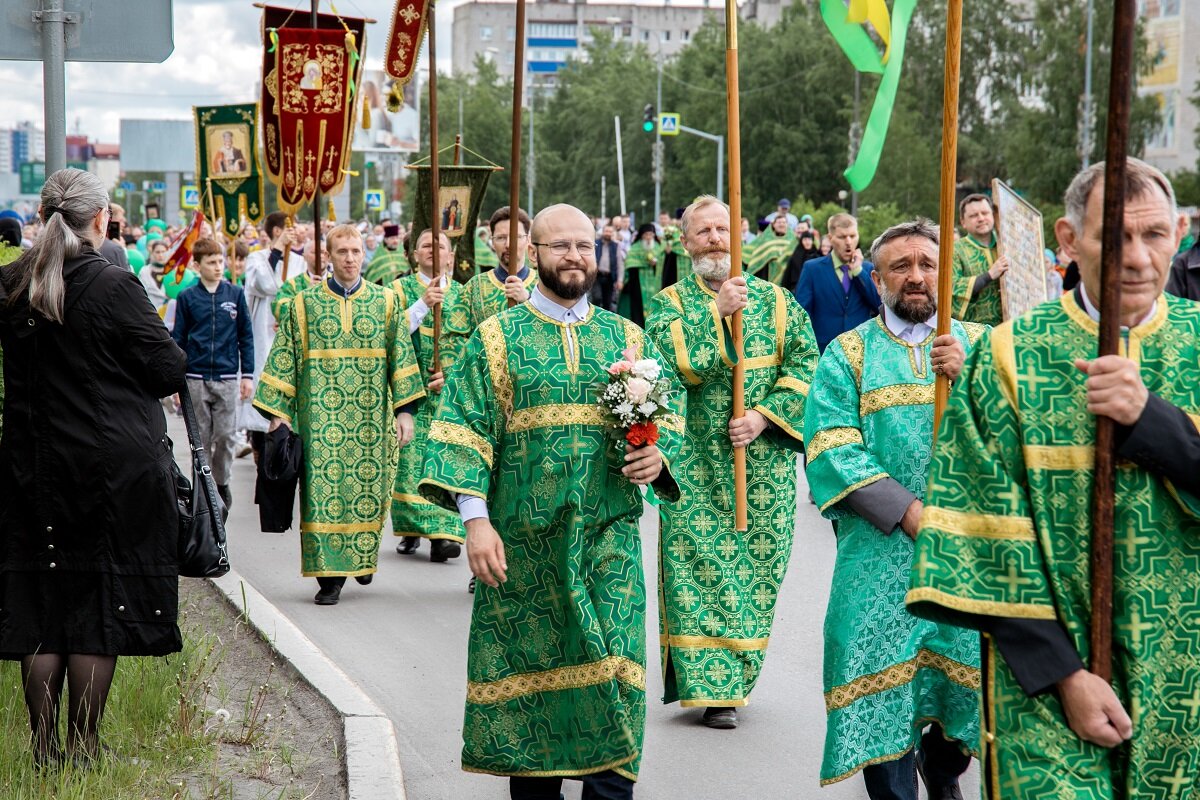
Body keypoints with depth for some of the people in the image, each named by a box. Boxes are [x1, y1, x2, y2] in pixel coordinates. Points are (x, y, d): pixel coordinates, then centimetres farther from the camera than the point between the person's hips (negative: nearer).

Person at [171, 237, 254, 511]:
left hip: (227, 377, 0)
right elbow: (178, 339, 5)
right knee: (201, 437, 6)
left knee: (225, 436, 0)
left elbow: (246, 336, 7)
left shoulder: (235, 294, 3)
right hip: (196, 379, 0)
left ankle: (222, 482, 19)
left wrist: (248, 375, 3)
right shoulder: (187, 298, 1)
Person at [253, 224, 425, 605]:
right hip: (320, 417, -1)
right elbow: (284, 360, 4)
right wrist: (277, 413, 0)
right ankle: (329, 575, 0)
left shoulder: (386, 302, 6)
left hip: (370, 417, 1)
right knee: (323, 490, -4)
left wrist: (405, 410, 2)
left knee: (369, 487, 4)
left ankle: (362, 556, 28)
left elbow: (400, 357, 7)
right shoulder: (305, 304, 3)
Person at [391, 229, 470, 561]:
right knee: (412, 458, -5)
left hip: (451, 392, 1)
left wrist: (451, 374, -9)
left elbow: (469, 344, 7)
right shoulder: (401, 289, 5)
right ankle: (410, 528, 8)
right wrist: (423, 303, -18)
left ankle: (443, 533, -11)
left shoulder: (462, 293, 10)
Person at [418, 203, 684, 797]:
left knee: (611, 675, -7)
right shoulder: (497, 338, 3)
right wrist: (475, 517, -14)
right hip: (522, 539, -1)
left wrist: (659, 455, -7)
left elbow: (667, 414, 16)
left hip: (608, 536, 1)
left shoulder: (626, 338, 11)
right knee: (531, 669, 4)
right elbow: (464, 430, -3)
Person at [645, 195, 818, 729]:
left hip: (764, 460, 2)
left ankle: (735, 675, 18)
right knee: (700, 567, -6)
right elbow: (674, 367, -14)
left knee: (757, 563, 4)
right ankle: (712, 685, -3)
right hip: (695, 463, -2)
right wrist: (718, 313, -20)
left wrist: (764, 416, -11)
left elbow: (806, 365, 1)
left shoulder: (774, 300, 8)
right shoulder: (670, 304, 3)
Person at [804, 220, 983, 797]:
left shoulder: (977, 345, 11)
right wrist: (907, 511, -16)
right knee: (882, 682, -5)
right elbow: (832, 450, -7)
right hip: (880, 549, -1)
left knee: (973, 670, 2)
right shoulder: (849, 354, 6)